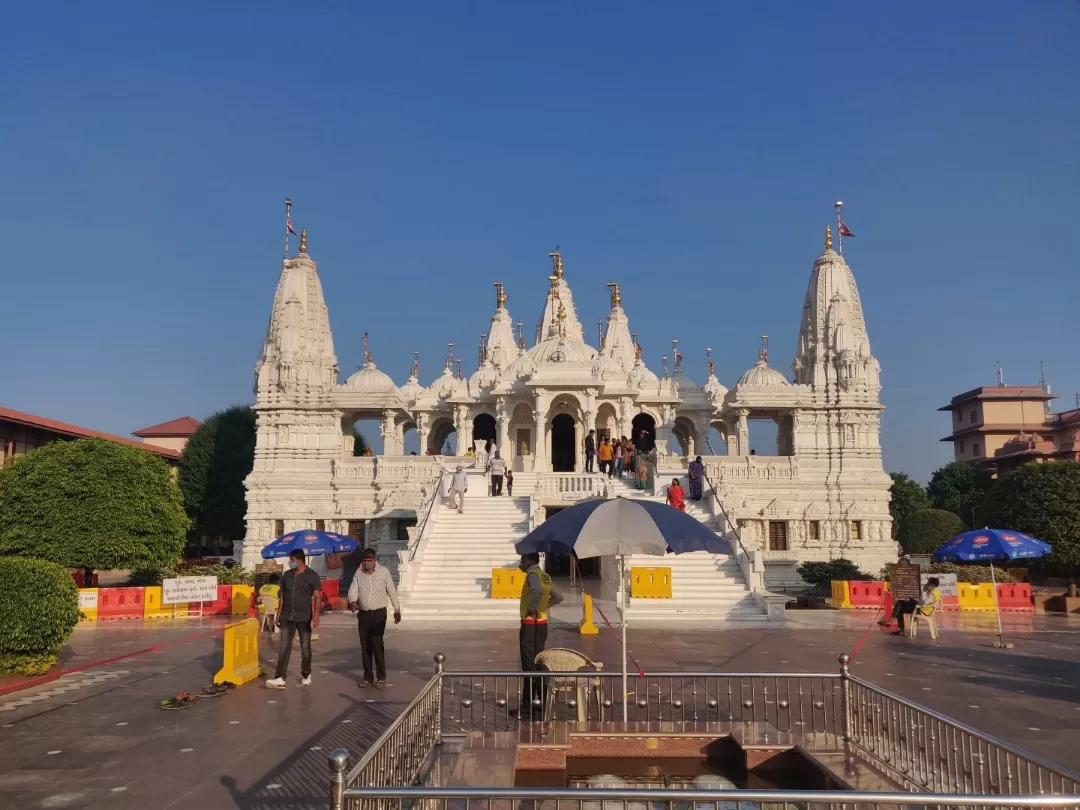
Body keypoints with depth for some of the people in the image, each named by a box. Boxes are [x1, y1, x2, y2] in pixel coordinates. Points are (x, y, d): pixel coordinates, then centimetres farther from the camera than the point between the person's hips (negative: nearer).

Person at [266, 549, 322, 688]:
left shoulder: (312, 576, -6)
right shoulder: (287, 575, 8)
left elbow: (317, 597, -10)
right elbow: (282, 596, 14)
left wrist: (316, 615, -22)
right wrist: (278, 615, 11)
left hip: (304, 618, -3)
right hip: (287, 617, 3)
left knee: (305, 648, 8)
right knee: (284, 647, -4)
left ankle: (306, 675, 24)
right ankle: (280, 678, -7)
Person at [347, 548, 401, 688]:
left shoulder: (384, 572, -5)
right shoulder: (358, 573, 2)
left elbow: (392, 591, 1)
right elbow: (353, 590, -4)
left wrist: (397, 610, 4)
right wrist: (353, 601, -26)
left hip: (379, 613, -3)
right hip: (363, 614, 4)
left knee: (377, 644, -11)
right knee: (365, 646, 6)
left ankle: (381, 677, -1)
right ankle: (368, 677, 17)